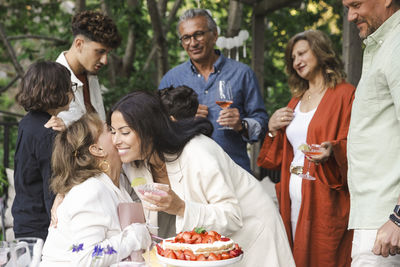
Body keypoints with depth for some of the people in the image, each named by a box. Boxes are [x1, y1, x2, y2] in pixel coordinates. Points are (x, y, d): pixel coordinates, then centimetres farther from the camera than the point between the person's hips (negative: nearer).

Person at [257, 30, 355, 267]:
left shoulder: (344, 94, -1)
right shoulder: (296, 101, 20)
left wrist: (332, 151, -28)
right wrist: (272, 129, 5)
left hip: (325, 201, -6)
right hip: (292, 198, 6)